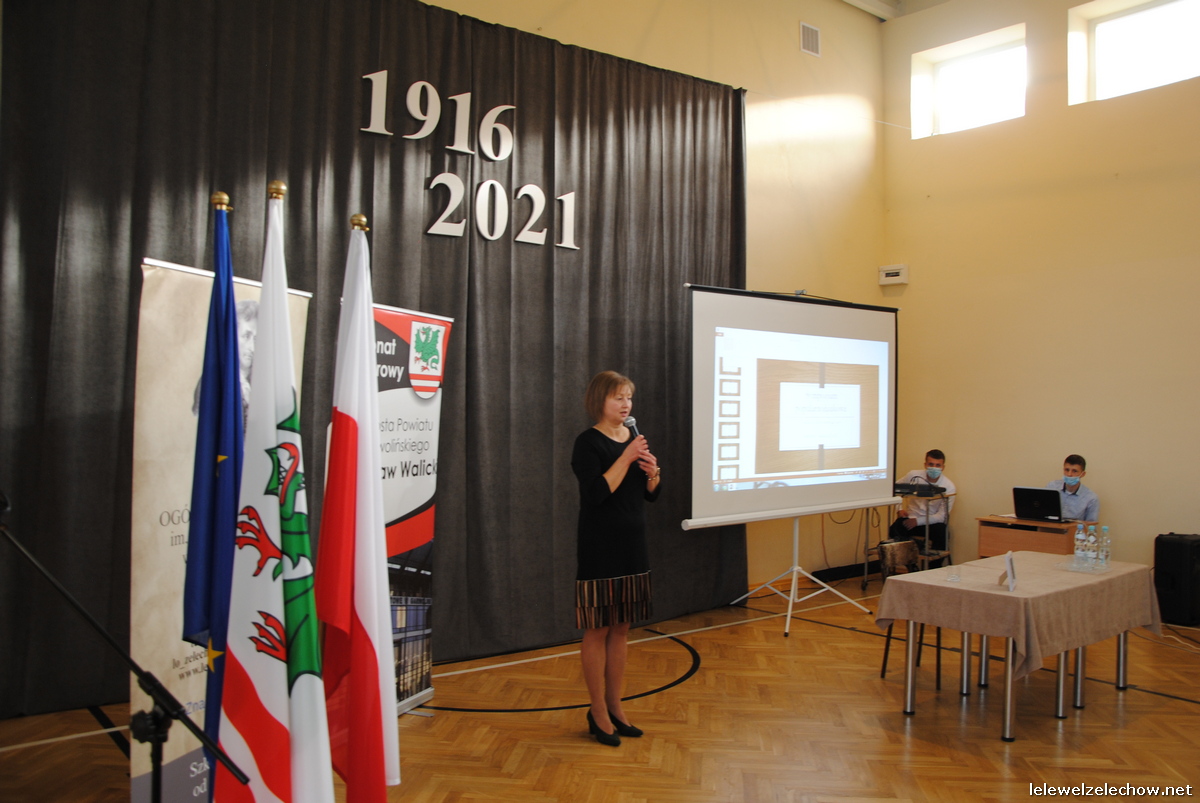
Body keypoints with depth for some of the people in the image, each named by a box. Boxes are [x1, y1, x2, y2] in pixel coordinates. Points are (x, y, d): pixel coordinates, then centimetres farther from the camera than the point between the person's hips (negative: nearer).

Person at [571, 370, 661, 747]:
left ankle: (615, 705, 23)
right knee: (597, 630, 1)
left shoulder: (635, 438, 10)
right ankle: (598, 712, 14)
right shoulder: (588, 442, -11)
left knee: (620, 629, 13)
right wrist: (626, 458, -22)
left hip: (632, 546, 7)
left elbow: (650, 494, 14)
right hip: (600, 549, -7)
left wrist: (653, 471, -6)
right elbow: (597, 493, -22)